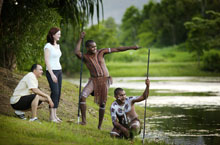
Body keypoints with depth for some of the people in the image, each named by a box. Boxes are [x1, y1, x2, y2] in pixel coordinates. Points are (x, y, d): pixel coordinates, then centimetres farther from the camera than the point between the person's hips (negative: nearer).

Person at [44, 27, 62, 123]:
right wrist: (52, 74, -19)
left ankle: (55, 115, 9)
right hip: (51, 71, -8)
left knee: (58, 93, 5)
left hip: (59, 71, 8)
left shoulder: (57, 46, 14)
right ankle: (52, 116, -11)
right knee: (55, 93, -13)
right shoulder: (48, 46, -10)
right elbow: (46, 61, -15)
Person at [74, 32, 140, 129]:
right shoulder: (84, 57, -2)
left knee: (102, 103, 1)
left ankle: (100, 125, 12)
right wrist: (81, 39, -21)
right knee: (82, 96, -23)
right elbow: (77, 52, -24)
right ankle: (83, 120, -16)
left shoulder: (101, 52, 2)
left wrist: (131, 48, 0)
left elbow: (116, 49, 2)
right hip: (93, 80, -1)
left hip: (105, 80, 1)